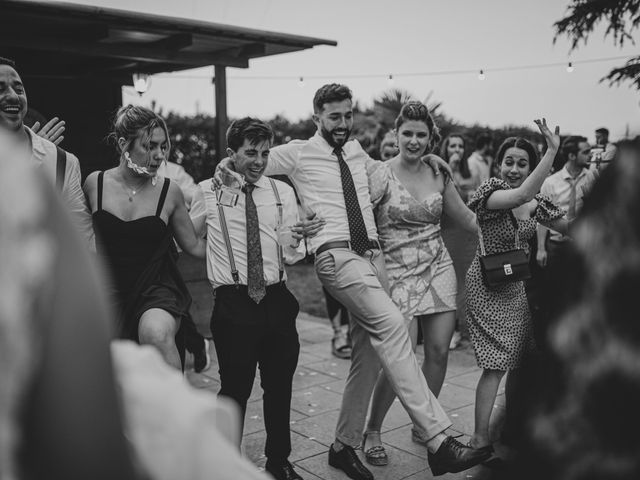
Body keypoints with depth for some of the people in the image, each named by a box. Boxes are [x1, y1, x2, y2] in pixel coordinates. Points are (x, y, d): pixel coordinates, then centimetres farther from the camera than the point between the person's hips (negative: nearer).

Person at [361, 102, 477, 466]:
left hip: (439, 269, 5)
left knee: (439, 351, 3)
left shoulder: (439, 174, 7)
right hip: (398, 272, -5)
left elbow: (466, 217, 17)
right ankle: (373, 432, 12)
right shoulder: (381, 175, -7)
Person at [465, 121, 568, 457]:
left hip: (517, 286, 7)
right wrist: (552, 150, -35)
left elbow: (573, 229, 13)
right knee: (496, 363, -9)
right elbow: (522, 194, -35)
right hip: (487, 284, -7)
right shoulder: (490, 190, -14)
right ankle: (480, 438, 0)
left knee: (519, 359, 11)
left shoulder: (537, 203, 6)